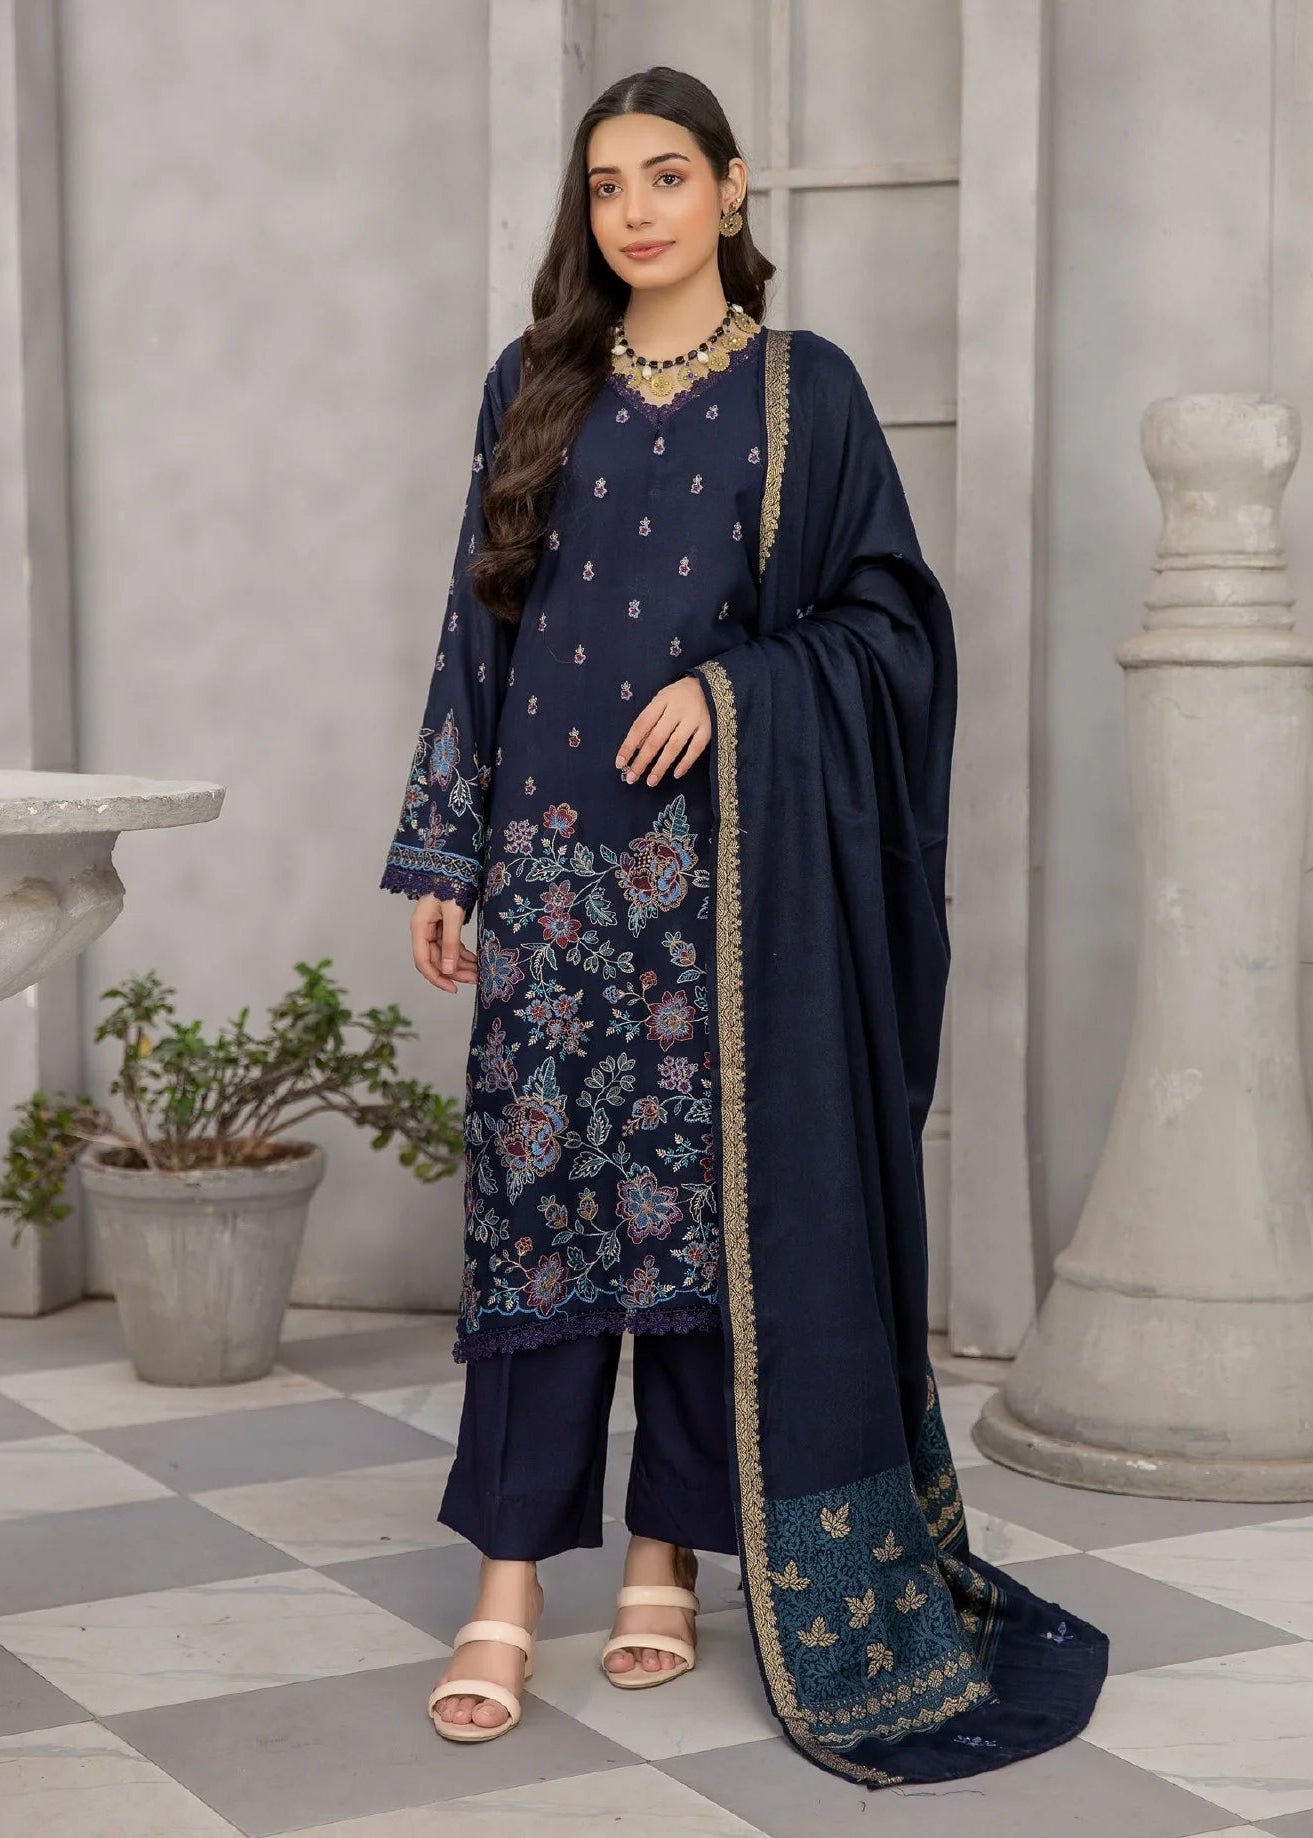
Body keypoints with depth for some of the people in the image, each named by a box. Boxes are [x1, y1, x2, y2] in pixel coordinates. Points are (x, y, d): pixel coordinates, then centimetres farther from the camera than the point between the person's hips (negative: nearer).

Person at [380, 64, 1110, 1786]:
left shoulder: (806, 389, 3)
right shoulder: (533, 388, 11)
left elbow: (888, 614, 2)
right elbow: (481, 625, 9)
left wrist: (732, 689, -14)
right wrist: (443, 855, 4)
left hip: (726, 857, -2)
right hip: (553, 855, 2)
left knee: (714, 1198, 2)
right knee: (535, 1191, -2)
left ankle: (670, 1558, 16)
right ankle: (509, 1589, 2)